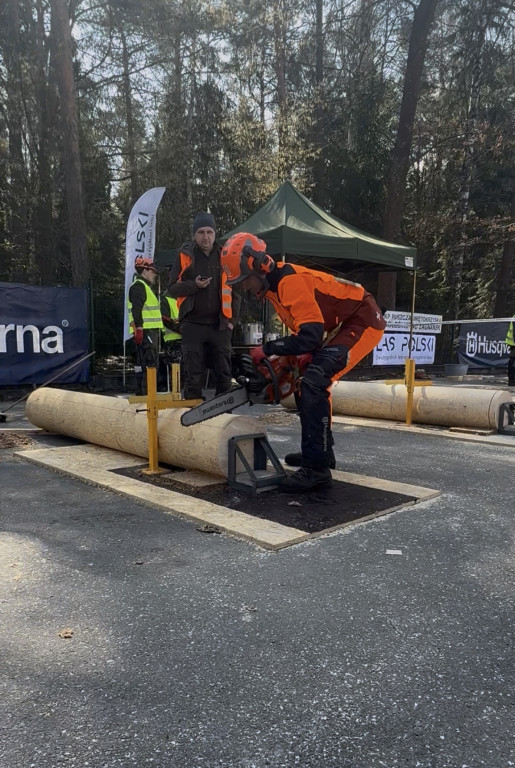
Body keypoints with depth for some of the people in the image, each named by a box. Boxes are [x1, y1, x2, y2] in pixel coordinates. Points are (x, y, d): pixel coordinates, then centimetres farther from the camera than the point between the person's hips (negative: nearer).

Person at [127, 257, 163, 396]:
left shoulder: (144, 287, 26)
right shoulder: (138, 286, -8)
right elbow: (136, 309, -19)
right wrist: (139, 329, -26)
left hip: (150, 331, 11)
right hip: (145, 331, -11)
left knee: (143, 363, 13)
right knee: (149, 362, -14)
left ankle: (141, 392, 19)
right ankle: (146, 393, -16)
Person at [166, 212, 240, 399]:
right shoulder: (185, 256, 3)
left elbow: (235, 291, 10)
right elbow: (172, 288, 1)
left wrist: (232, 319, 3)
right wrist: (194, 285, -15)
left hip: (220, 326, 2)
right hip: (193, 325, -1)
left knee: (224, 373, 7)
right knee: (193, 374, 1)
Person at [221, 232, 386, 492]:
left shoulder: (289, 280, -24)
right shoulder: (273, 285, 7)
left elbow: (310, 336, -30)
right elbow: (301, 328, 15)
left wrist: (266, 350, -20)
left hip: (364, 321, -10)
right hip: (343, 326, 10)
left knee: (313, 383, -23)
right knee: (307, 382, 15)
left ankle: (316, 468, -19)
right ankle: (321, 452, 26)